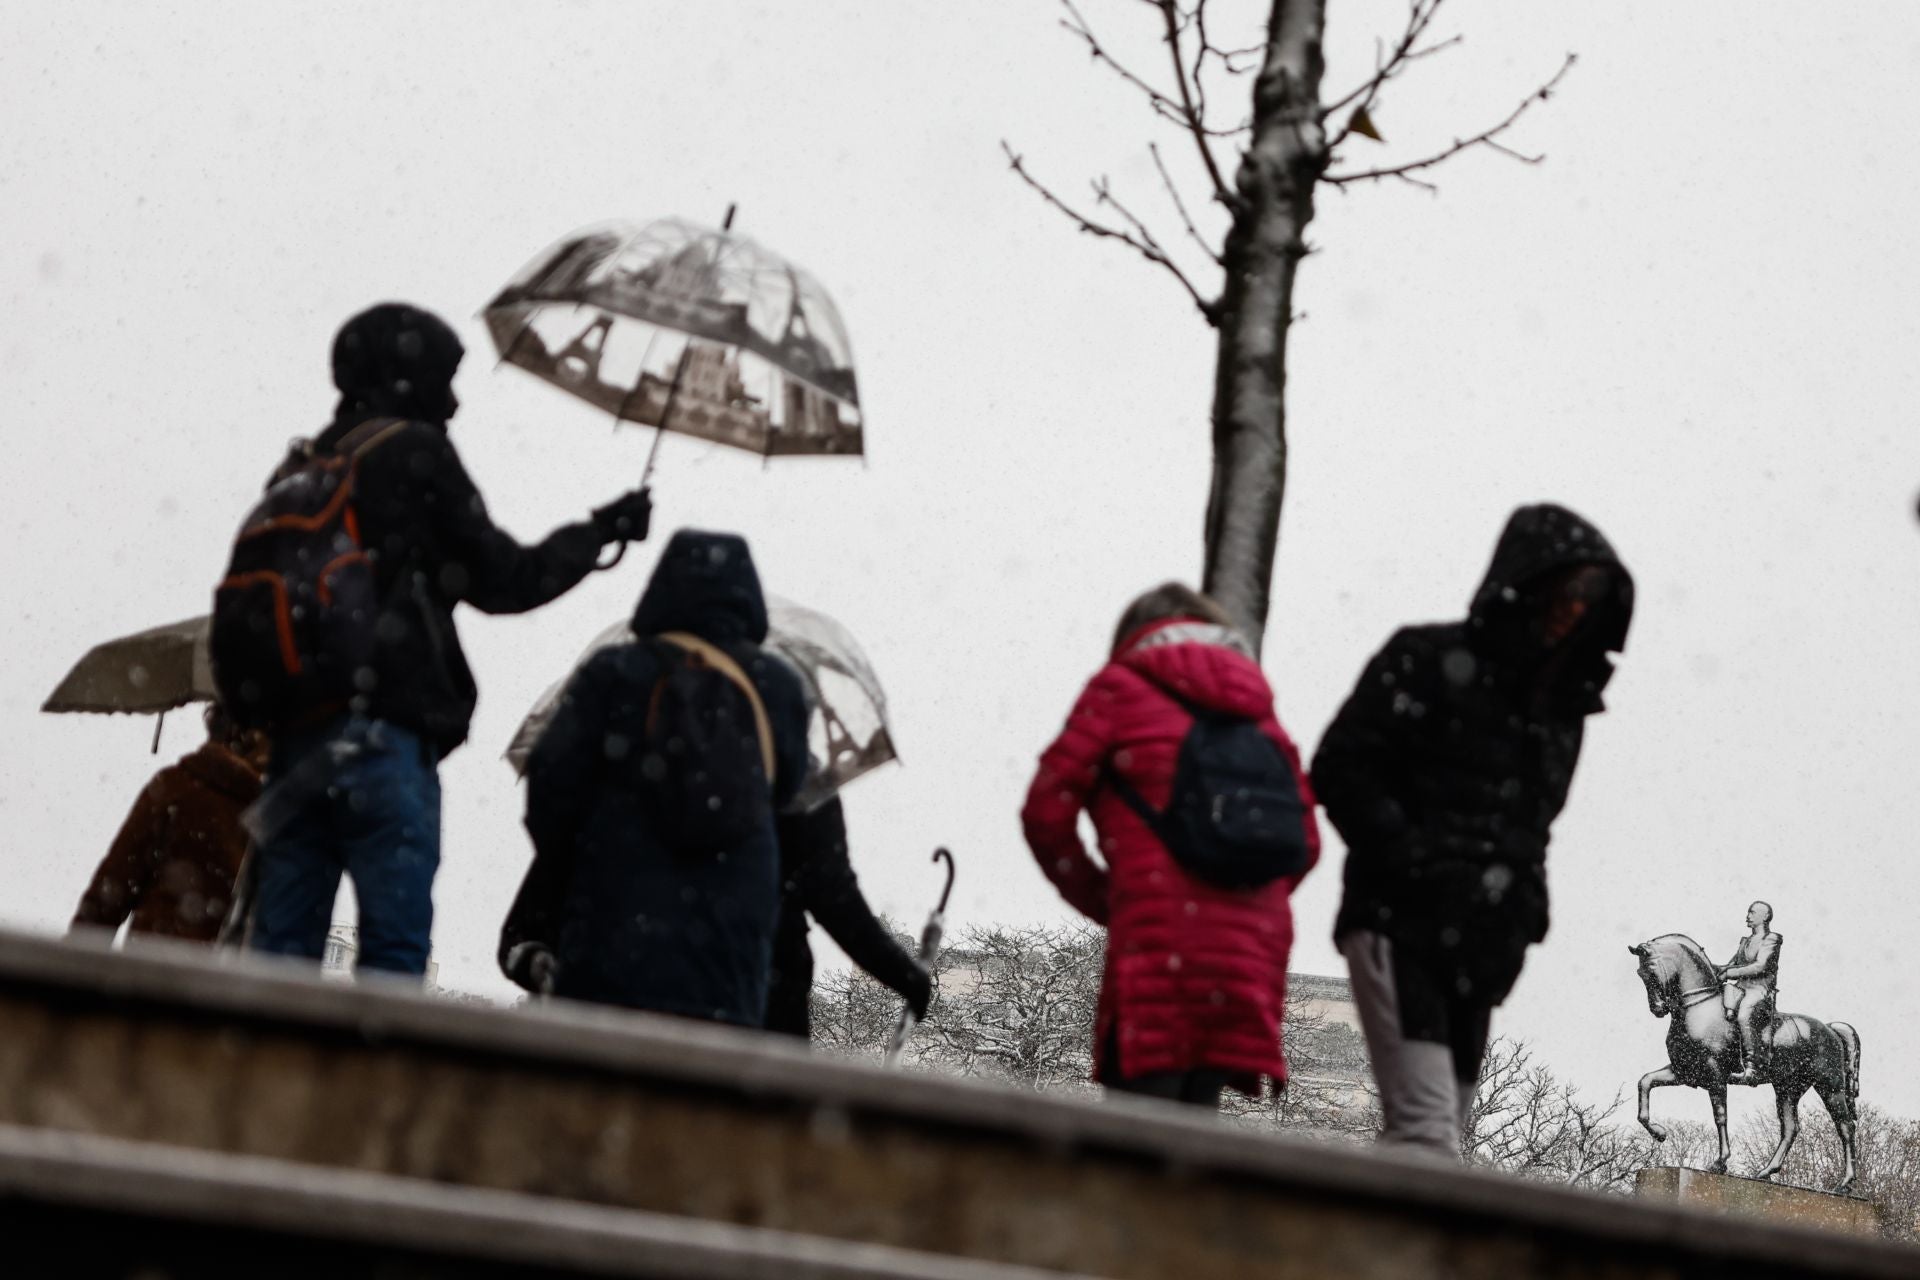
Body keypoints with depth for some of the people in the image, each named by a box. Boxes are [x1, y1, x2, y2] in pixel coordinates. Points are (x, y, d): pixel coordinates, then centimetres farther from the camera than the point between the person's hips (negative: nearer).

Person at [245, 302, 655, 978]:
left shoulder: (298, 473, 18)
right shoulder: (414, 456, -3)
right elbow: (502, 579, 1)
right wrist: (600, 530, 14)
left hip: (294, 738, 7)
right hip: (385, 737, -7)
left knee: (281, 947, 6)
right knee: (395, 945, -6)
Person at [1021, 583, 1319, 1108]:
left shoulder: (1122, 687, 11)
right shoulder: (1261, 713, 23)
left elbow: (1048, 812, 3)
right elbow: (1306, 842, 14)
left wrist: (1102, 903, 13)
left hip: (1159, 945, -5)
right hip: (1256, 950, 5)